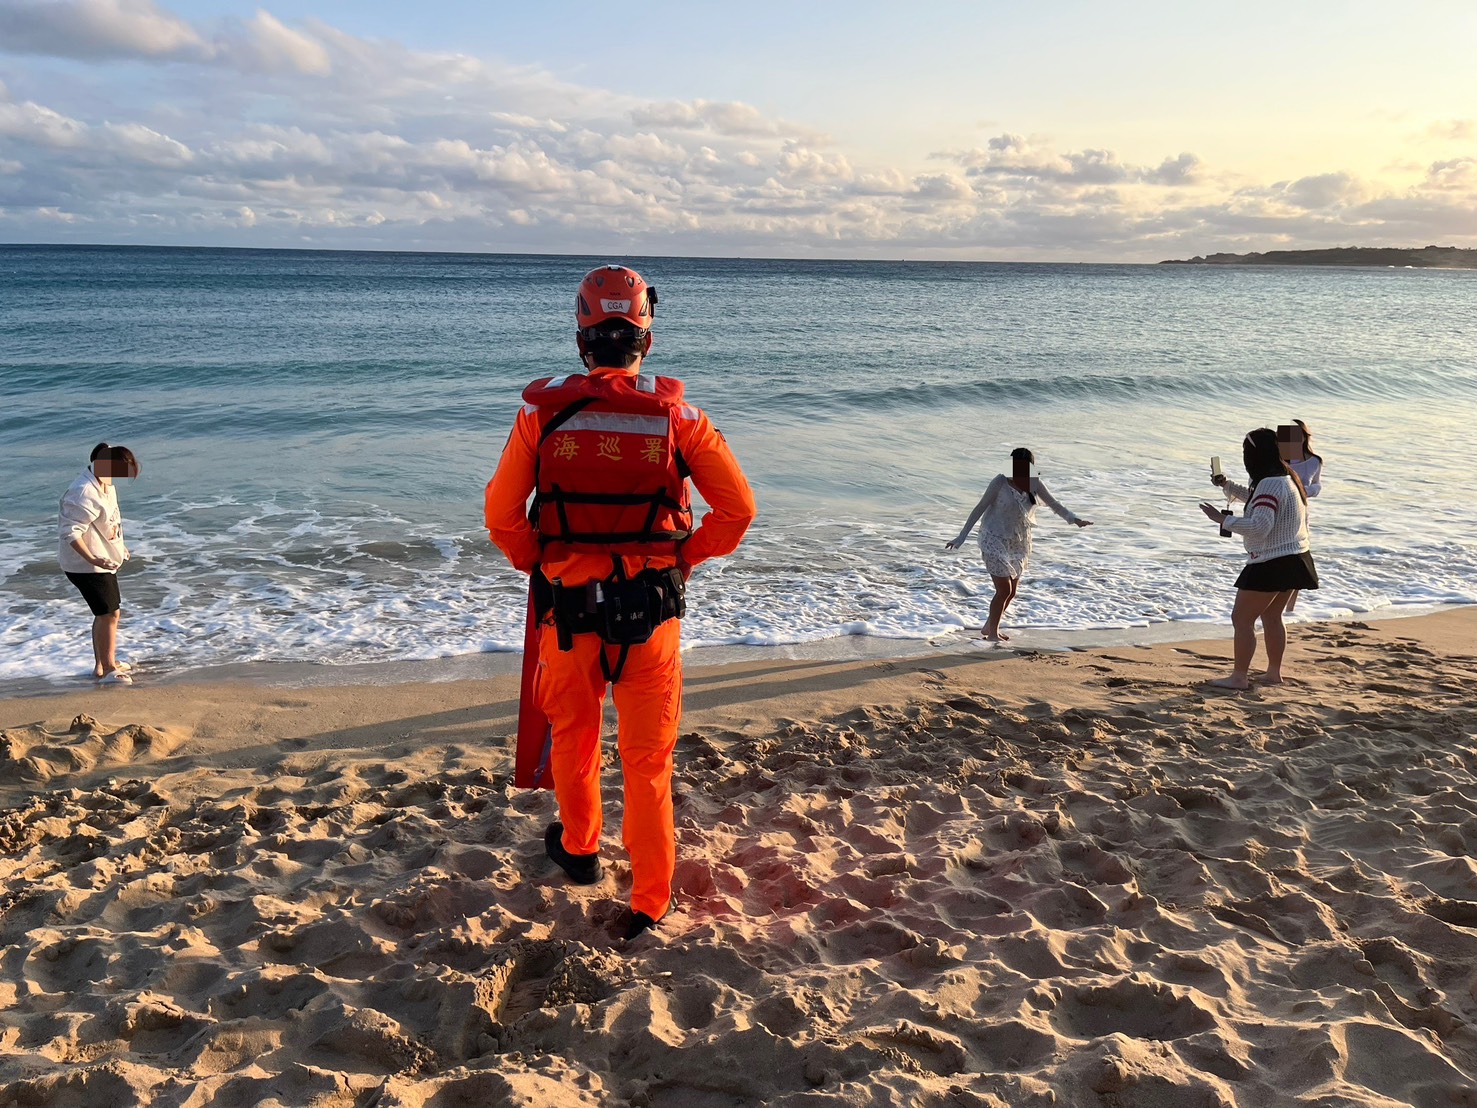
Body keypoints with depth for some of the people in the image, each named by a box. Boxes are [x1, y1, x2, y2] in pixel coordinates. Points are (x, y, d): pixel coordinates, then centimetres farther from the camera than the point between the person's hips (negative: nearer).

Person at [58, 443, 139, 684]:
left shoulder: (105, 483, 5)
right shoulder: (85, 493, -26)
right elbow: (70, 532, -28)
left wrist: (118, 547, 26)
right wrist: (92, 559, -37)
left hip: (103, 559, 10)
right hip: (84, 564, -10)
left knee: (107, 612, 18)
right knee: (109, 613, -8)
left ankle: (102, 663, 31)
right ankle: (108, 670, 2)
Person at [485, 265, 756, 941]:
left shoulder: (542, 410, -7)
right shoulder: (677, 415, -7)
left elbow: (503, 515, -4)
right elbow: (737, 509, -5)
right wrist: (684, 557, 8)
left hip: (568, 606, 1)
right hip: (653, 610, 0)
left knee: (573, 734, 24)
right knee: (648, 759, 10)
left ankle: (578, 849, 44)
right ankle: (650, 903, 17)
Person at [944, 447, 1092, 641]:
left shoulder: (1034, 483, -5)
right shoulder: (1000, 482, -18)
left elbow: (1053, 504, 4)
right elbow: (979, 508, -15)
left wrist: (1074, 520, -9)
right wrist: (961, 537, -18)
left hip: (1018, 543, 6)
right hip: (995, 541, -6)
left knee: (1012, 591, 12)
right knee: (1004, 590, -6)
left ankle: (990, 627, 31)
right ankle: (992, 633, 11)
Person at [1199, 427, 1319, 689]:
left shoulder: (1270, 484, -22)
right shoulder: (1289, 479, 11)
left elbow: (1259, 526, -29)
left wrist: (1223, 519, -21)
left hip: (1271, 564, -10)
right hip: (1294, 558, 10)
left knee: (1242, 619, -3)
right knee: (1271, 617, 21)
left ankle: (1239, 677, 0)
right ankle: (1274, 673, 28)